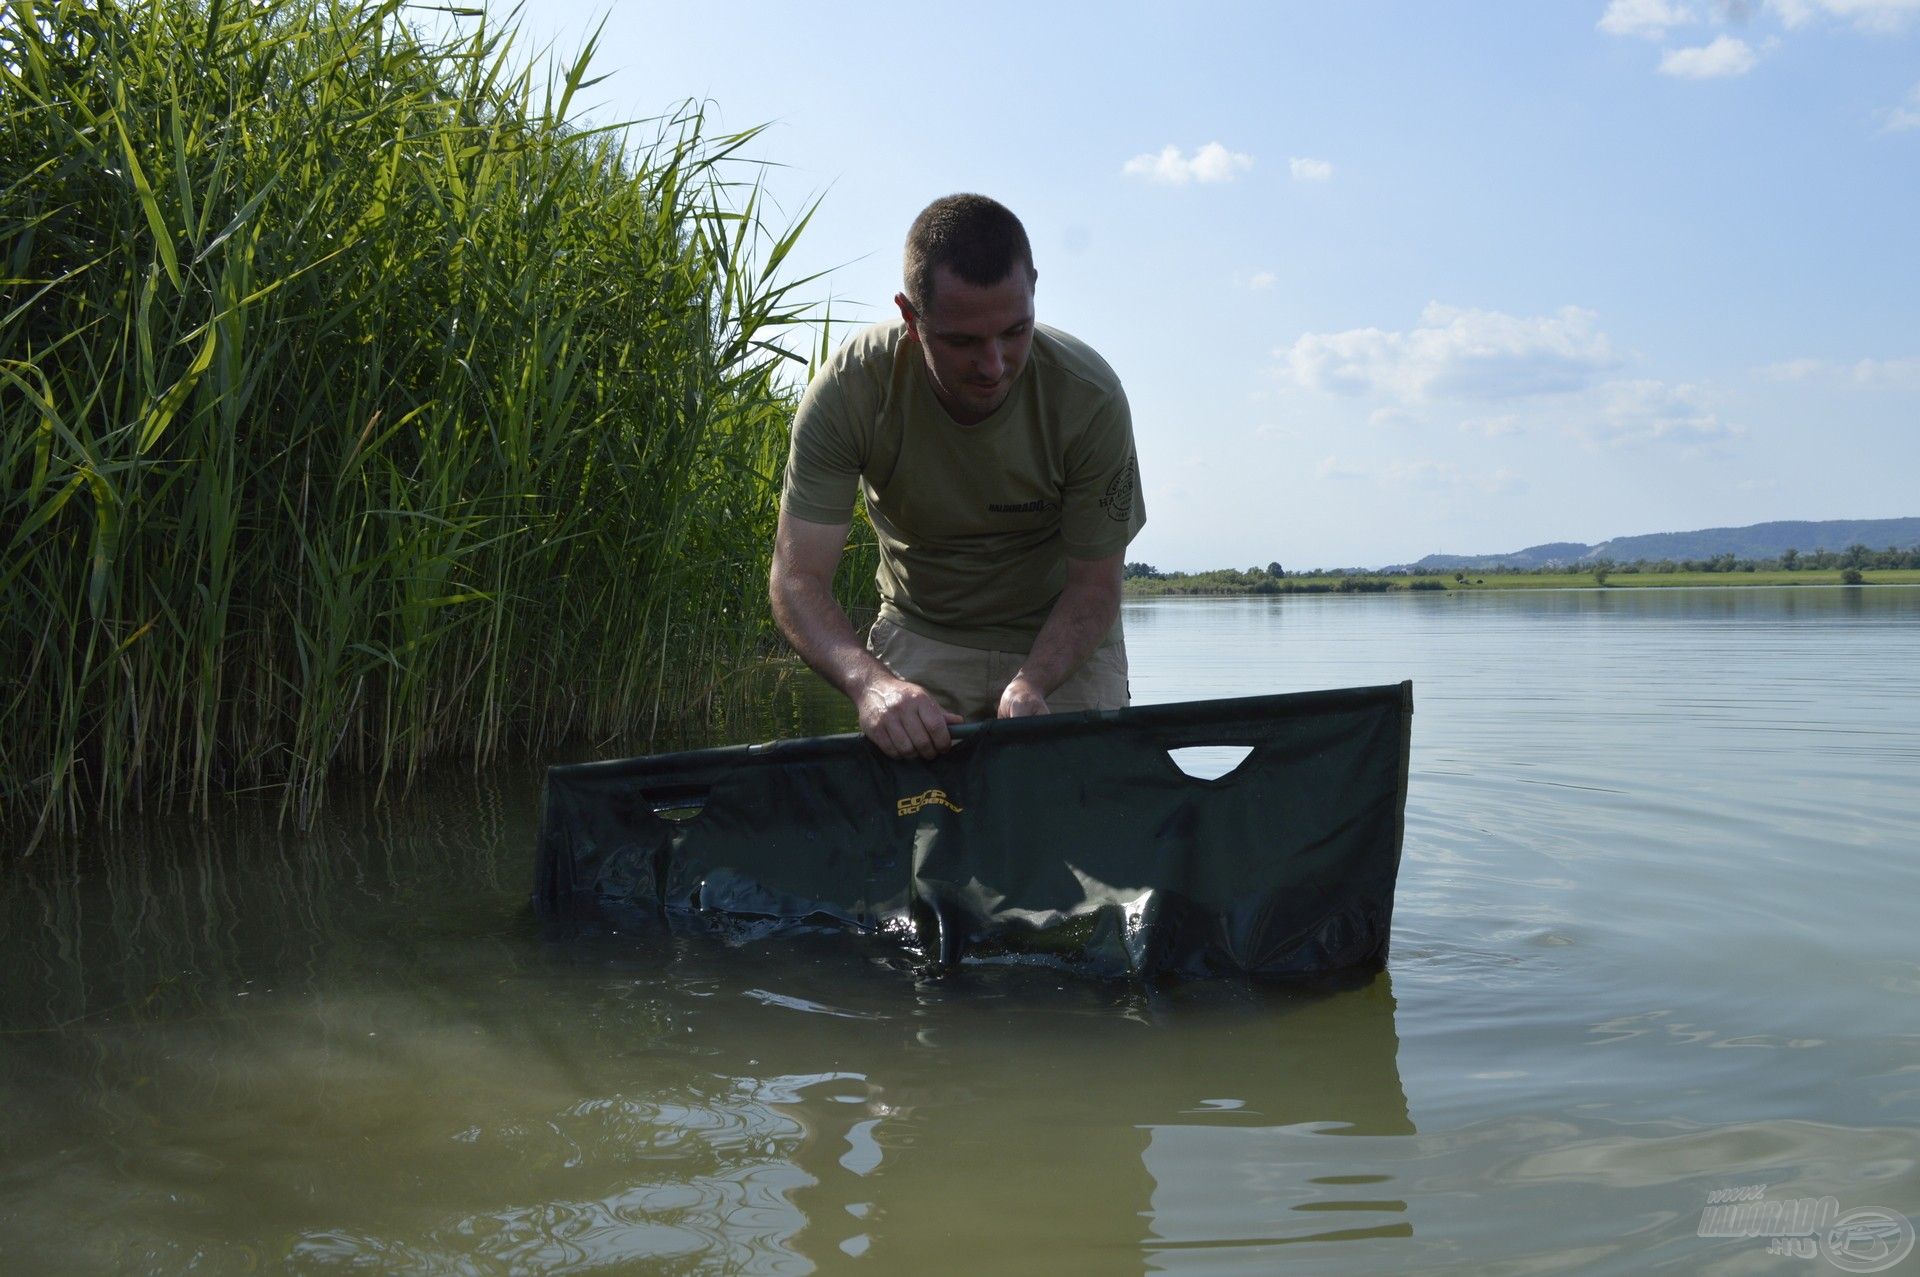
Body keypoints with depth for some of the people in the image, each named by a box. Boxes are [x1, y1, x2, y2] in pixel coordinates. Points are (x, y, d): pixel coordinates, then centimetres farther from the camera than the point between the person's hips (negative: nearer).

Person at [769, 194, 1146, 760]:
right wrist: (871, 682, -44)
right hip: (919, 639, 0)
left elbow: (1093, 581, -17)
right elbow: (797, 577, -25)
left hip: (1061, 642, 0)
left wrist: (1030, 685, -36)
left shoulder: (1091, 398, -25)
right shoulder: (849, 388, -24)